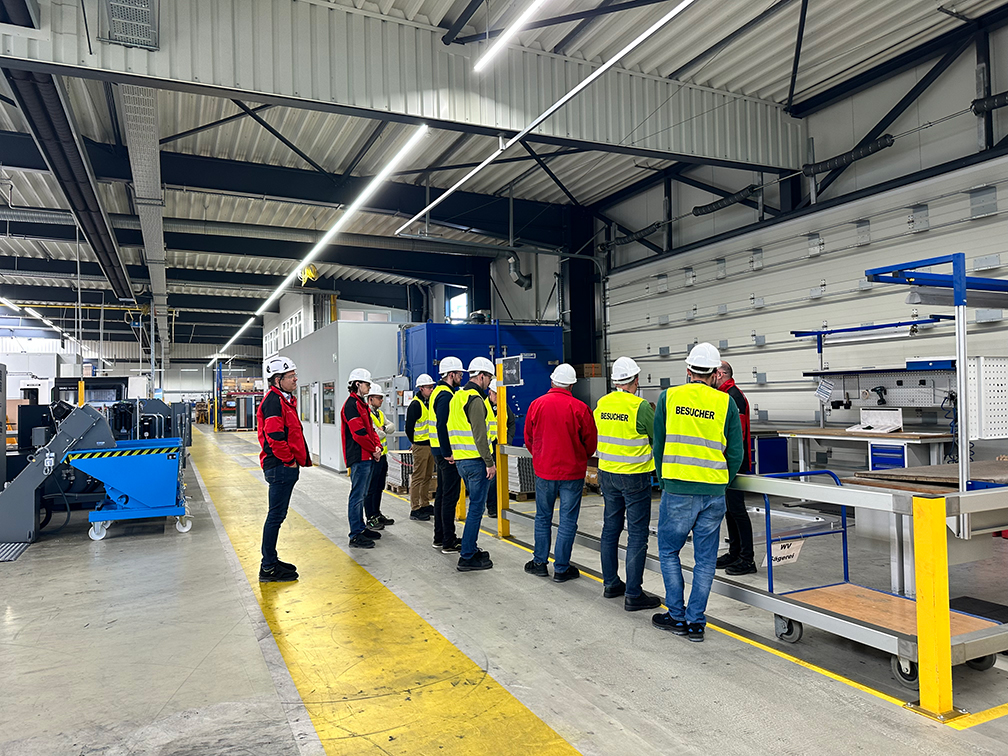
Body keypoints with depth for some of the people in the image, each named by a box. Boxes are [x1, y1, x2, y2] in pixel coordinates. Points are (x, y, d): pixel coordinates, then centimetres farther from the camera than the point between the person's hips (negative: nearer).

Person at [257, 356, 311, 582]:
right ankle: (268, 568, 3)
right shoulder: (274, 401, -15)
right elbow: (274, 436, -24)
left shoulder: (285, 400, 18)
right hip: (281, 467, -11)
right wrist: (289, 460, -15)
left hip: (285, 467, 11)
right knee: (276, 515, -4)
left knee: (277, 515, 16)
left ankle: (271, 561, 26)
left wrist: (297, 459, 17)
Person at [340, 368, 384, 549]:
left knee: (361, 494, 17)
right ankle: (355, 535, -2)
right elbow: (359, 432, -21)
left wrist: (378, 446, 5)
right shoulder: (351, 404, -14)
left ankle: (361, 528, 26)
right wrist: (373, 449, -11)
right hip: (359, 457, -10)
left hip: (368, 456, 10)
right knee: (357, 495, -6)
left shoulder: (362, 404, 18)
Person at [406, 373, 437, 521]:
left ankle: (425, 505, 24)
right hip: (420, 446, -9)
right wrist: (414, 442, -5)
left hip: (430, 444, 9)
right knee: (418, 477, -6)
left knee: (427, 476, 15)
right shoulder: (415, 404, -14)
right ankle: (415, 509, -2)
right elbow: (409, 427, -14)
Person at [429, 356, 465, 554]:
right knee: (450, 496, -6)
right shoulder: (446, 395, -17)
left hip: (441, 451, 11)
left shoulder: (439, 392, 16)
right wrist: (448, 453, -23)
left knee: (442, 493, 16)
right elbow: (442, 426, -25)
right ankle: (449, 542, -1)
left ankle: (440, 537, 25)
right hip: (447, 453, -11)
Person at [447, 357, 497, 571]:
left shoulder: (457, 396, 15)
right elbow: (479, 435, -20)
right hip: (475, 460, -10)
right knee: (476, 507, -4)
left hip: (461, 459, 10)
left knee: (475, 505, 20)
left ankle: (471, 548, 28)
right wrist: (489, 462, -17)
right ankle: (467, 557, 0)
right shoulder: (475, 399, -15)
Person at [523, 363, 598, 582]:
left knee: (543, 517, 17)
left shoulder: (536, 404, -5)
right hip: (572, 471, -2)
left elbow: (528, 437, 6)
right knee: (567, 521, 6)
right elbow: (591, 442, -3)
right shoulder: (579, 408, -13)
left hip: (543, 470, 3)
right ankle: (561, 568, 12)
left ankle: (539, 562, 25)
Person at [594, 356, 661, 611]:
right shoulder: (640, 406, -17)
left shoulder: (601, 404, 2)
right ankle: (633, 594, 4)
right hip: (634, 476, -6)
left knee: (611, 528, 16)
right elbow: (659, 437, -6)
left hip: (607, 473, 6)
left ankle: (611, 583, 27)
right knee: (637, 534, 1)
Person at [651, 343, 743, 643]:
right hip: (714, 494, 2)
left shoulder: (668, 397, 0)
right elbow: (736, 454, 4)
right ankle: (696, 622, 16)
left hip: (677, 492, -1)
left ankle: (677, 616, 19)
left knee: (669, 551, 15)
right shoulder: (726, 403, 1)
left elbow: (658, 445, 5)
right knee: (705, 558, 11)